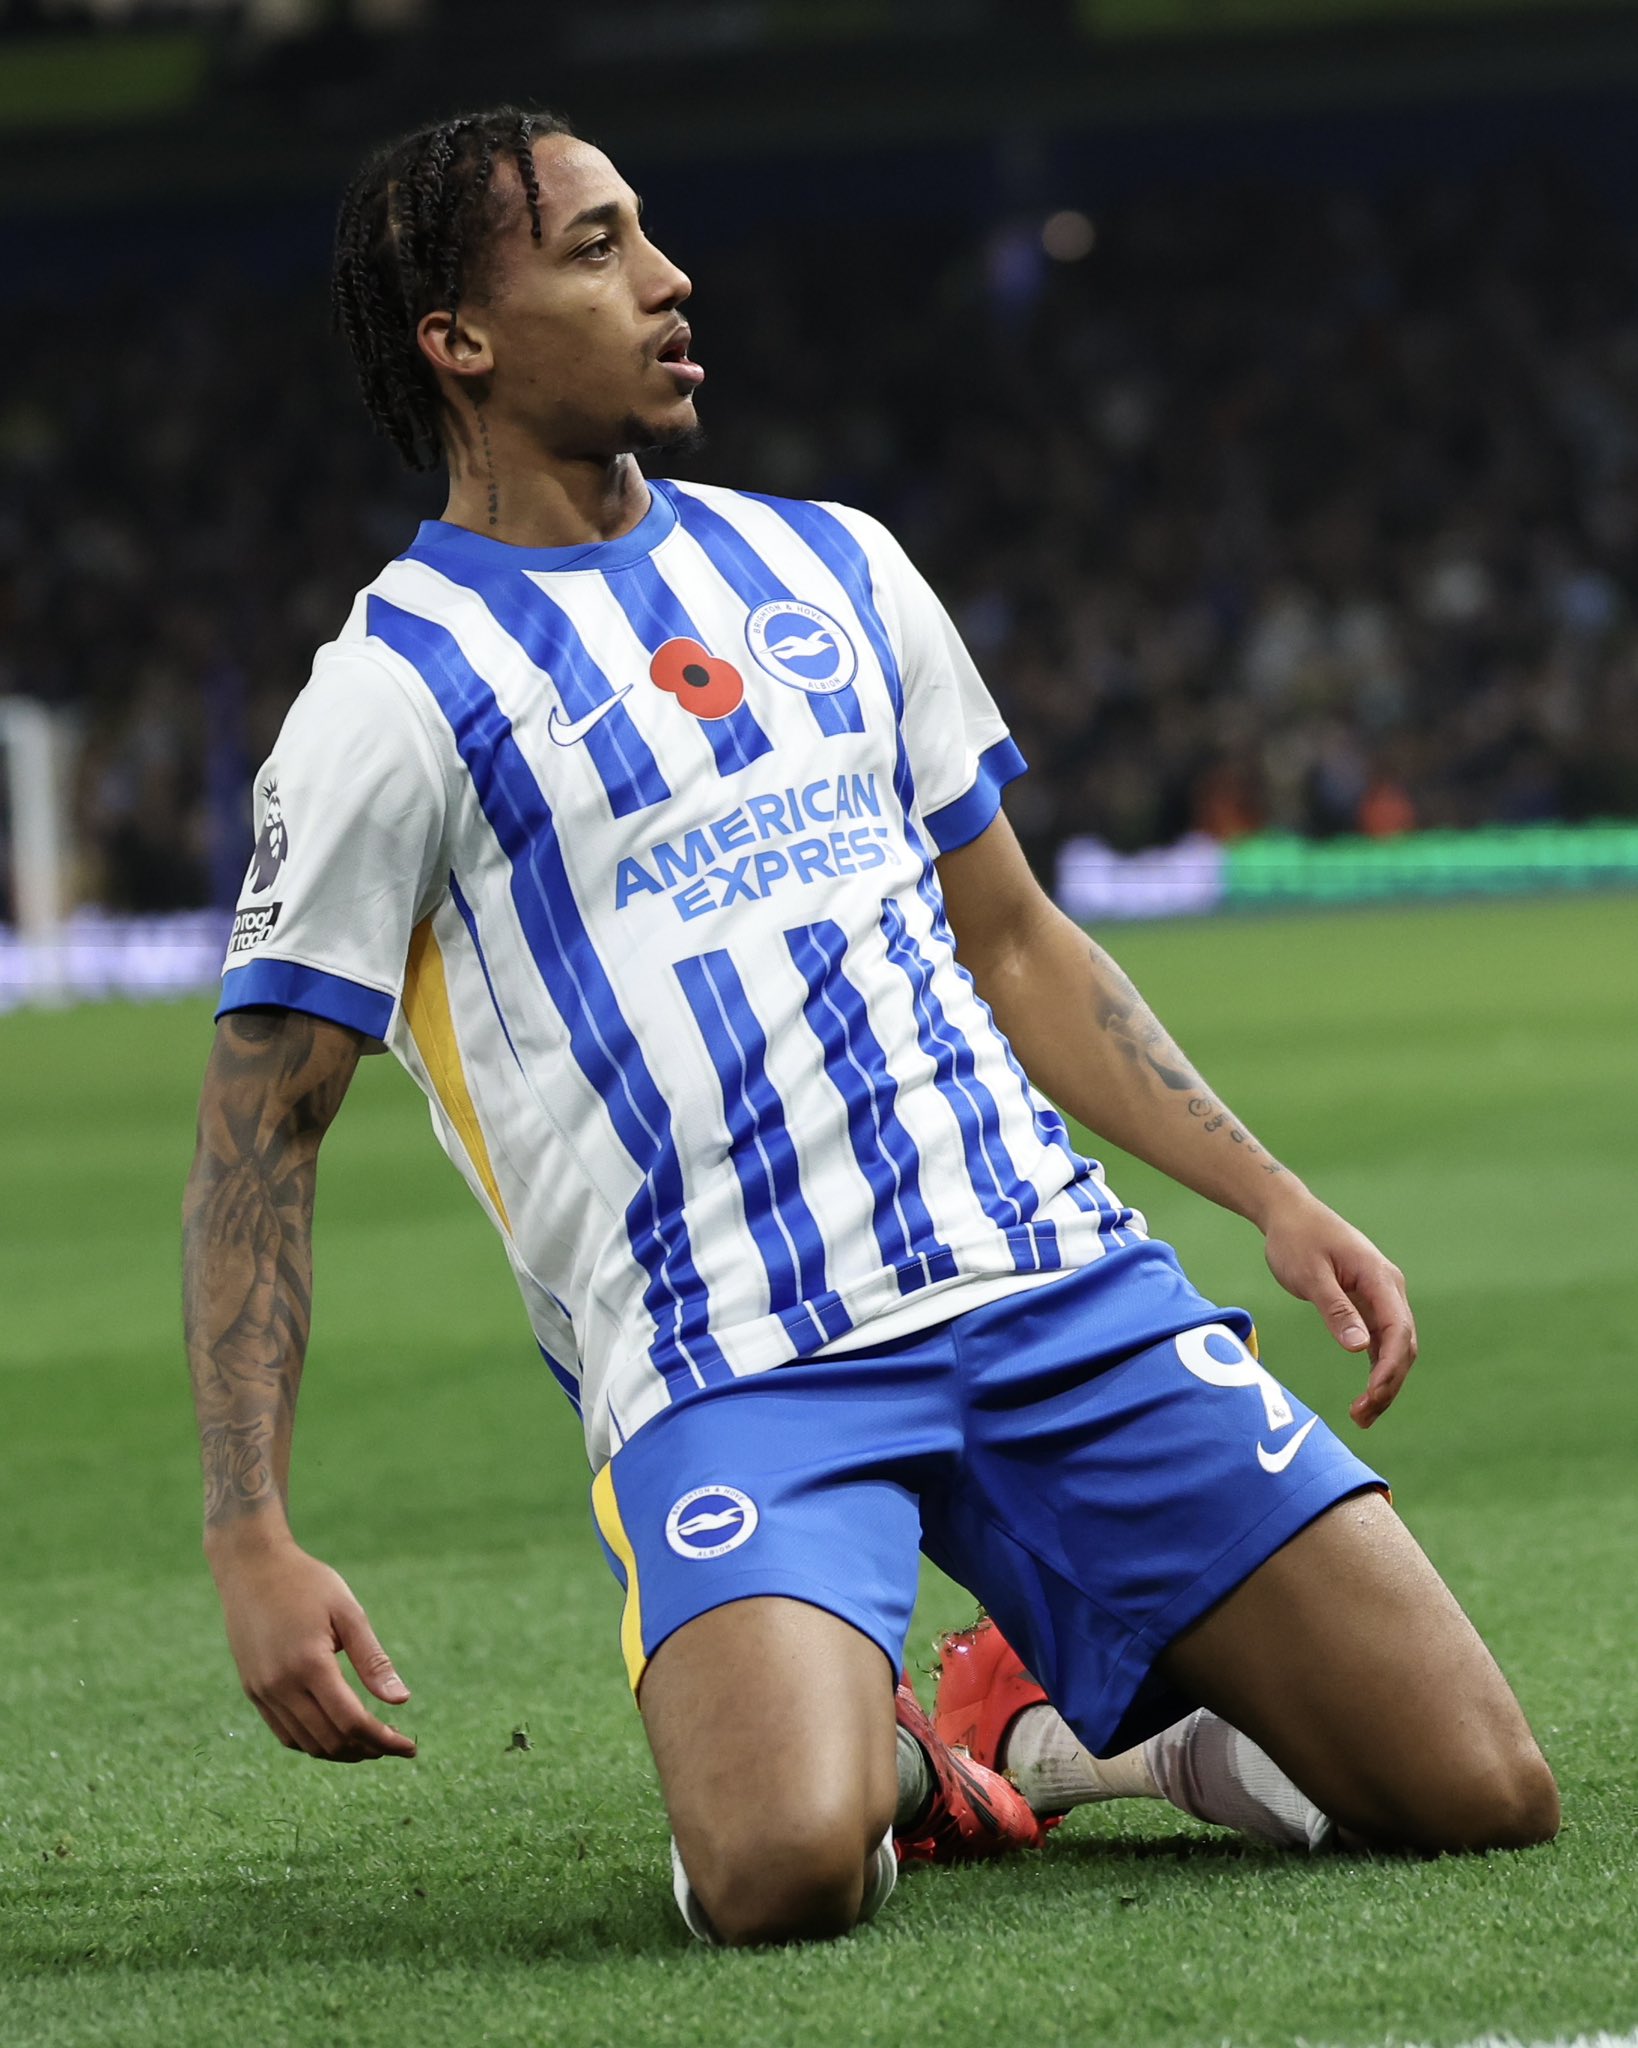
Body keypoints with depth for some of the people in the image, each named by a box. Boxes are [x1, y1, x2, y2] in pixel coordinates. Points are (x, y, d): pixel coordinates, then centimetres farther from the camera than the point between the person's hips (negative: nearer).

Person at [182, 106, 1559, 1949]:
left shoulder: (829, 562, 17)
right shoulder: (396, 690, -1)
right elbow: (258, 1133, -1)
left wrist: (1274, 1198, 14)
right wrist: (251, 1543, -11)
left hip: (1055, 1275, 5)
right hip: (730, 1375, -5)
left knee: (1483, 1796, -7)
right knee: (781, 1872, -32)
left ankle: (1092, 1701, 21)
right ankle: (872, 1754, 5)